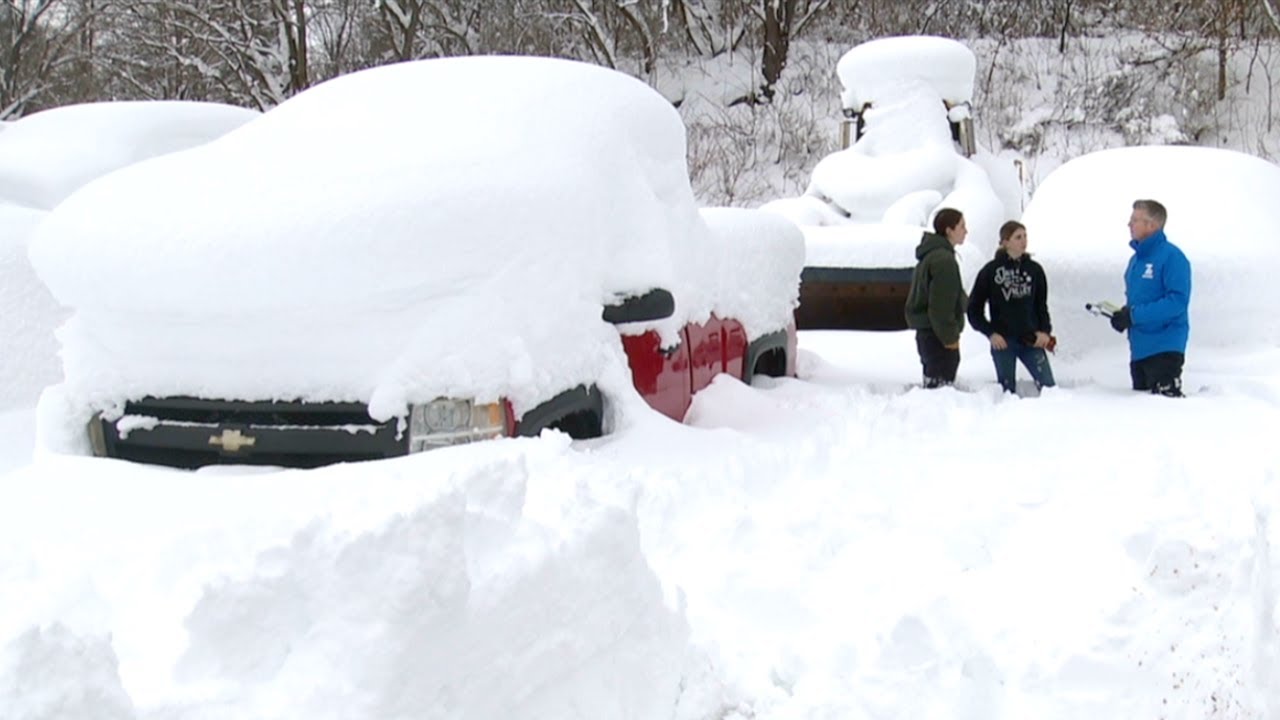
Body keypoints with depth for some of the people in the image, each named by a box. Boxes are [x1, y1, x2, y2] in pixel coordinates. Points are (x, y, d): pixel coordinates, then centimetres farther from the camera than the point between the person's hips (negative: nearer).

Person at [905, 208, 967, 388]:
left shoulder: (929, 255, 15)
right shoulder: (944, 259, -17)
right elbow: (941, 305, -21)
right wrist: (950, 337, -15)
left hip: (926, 332, 10)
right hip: (939, 336, -10)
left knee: (932, 386, 15)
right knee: (940, 386, -9)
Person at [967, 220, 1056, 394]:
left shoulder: (1034, 269, 6)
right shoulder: (990, 271, -2)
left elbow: (1041, 305, 14)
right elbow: (974, 310, 2)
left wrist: (1045, 331, -1)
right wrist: (990, 333, -9)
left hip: (1031, 340, 2)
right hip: (1002, 342, -2)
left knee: (1048, 385, -7)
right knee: (1007, 391, 4)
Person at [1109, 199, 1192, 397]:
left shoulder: (1171, 256, -13)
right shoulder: (1136, 259, 15)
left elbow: (1178, 301, -22)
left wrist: (1135, 315, -23)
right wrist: (1124, 315, 0)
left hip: (1164, 346, -9)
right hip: (1139, 348, 9)